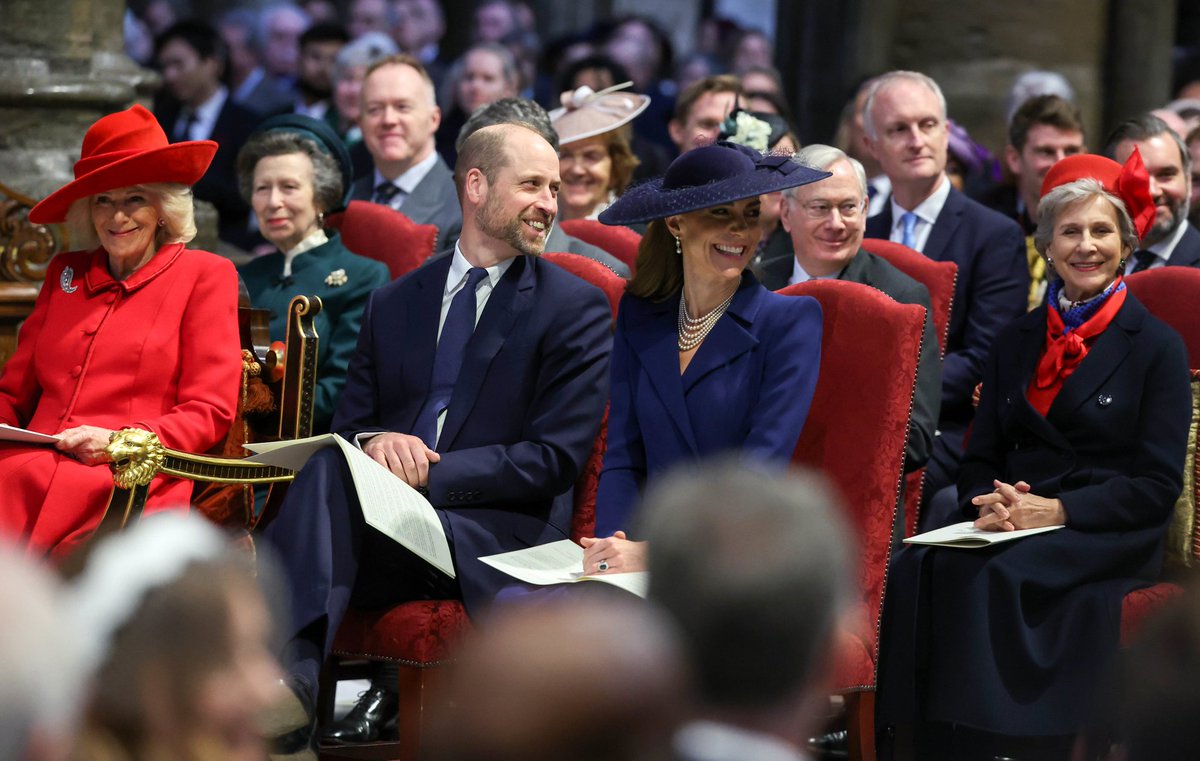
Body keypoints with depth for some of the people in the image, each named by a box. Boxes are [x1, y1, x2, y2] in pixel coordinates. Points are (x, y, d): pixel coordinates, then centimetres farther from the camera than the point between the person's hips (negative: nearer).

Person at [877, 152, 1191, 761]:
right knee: (921, 568, -28)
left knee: (995, 577, -34)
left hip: (1107, 538, -4)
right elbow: (981, 455, 18)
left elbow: (1157, 484, -3)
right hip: (1012, 525, 4)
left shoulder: (1157, 346, 3)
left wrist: (1058, 509, -15)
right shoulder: (1016, 341, 19)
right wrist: (989, 503, -6)